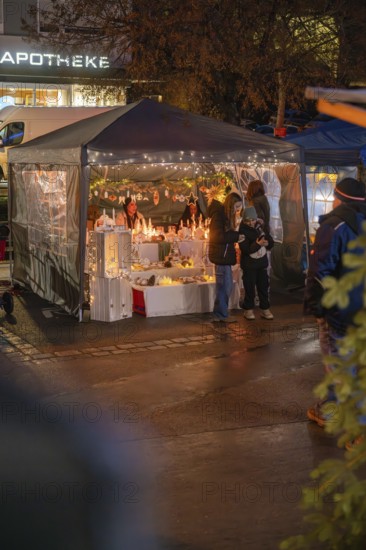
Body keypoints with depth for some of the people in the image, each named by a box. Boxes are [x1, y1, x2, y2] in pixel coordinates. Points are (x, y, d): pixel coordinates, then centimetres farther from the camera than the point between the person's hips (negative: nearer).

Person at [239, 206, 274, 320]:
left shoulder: (260, 227, 2)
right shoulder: (243, 231, -12)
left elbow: (271, 243, 5)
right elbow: (246, 249, -21)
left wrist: (266, 243, -17)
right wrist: (258, 244, -34)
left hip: (262, 262, 4)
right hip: (249, 264, -4)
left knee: (264, 287, 7)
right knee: (250, 288, 0)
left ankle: (265, 309, 17)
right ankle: (248, 310, 13)